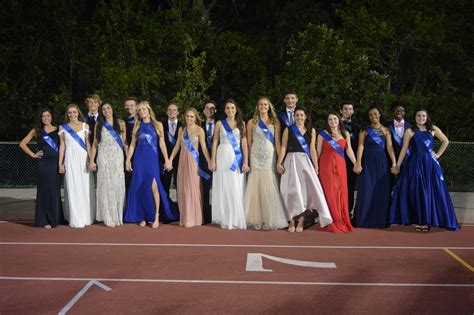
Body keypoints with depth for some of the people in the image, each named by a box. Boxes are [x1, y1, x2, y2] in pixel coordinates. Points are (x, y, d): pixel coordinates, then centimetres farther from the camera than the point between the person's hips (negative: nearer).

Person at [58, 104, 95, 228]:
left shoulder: (85, 126, 6)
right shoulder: (63, 127, 8)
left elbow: (88, 143, 4)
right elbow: (62, 145, 9)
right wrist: (60, 163, 4)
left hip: (83, 159, 0)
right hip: (70, 160, 0)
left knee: (86, 188, 2)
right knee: (73, 189, 0)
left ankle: (86, 217, 14)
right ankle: (76, 219, 6)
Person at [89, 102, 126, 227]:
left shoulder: (120, 123, 9)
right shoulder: (99, 125, 9)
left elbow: (125, 142, 6)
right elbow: (95, 144, 8)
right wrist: (91, 161, 1)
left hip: (118, 158, 0)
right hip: (104, 158, 0)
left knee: (118, 185, -2)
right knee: (106, 185, 0)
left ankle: (118, 215, 9)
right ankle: (109, 217, 6)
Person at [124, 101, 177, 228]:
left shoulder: (157, 125, 5)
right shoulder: (137, 126, 11)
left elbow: (162, 143, 2)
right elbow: (132, 144, 11)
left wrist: (167, 160, -3)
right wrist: (128, 160, 4)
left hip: (152, 158, -3)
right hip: (139, 159, 3)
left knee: (153, 186, -13)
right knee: (140, 188, 3)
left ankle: (156, 217, -6)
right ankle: (143, 216, 11)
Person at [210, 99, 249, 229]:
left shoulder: (241, 123, 9)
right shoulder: (219, 123, 7)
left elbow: (244, 143, 4)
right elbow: (215, 142, 5)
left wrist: (246, 161, -4)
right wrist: (213, 160, -3)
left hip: (237, 158, 1)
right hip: (223, 157, -1)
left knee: (237, 189, 0)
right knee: (224, 188, 1)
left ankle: (236, 219, 9)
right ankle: (225, 220, 8)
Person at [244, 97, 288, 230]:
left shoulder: (275, 122, 7)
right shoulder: (251, 122, 7)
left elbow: (277, 142, 2)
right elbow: (249, 143, 8)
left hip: (270, 157, 0)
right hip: (256, 158, 0)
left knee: (270, 188, -1)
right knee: (257, 188, 1)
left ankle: (271, 220, 7)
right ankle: (258, 220, 8)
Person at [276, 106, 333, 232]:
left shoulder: (311, 130, 9)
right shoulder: (288, 130, 5)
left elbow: (312, 149, 6)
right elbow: (283, 147, 1)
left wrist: (316, 166, 1)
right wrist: (279, 162, -10)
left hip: (306, 161, 1)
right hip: (292, 161, -1)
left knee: (305, 189, -4)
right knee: (293, 190, -2)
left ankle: (301, 220, 1)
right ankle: (292, 221, 3)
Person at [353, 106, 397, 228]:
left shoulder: (386, 130, 8)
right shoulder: (364, 130, 5)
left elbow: (389, 147, 2)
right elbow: (361, 146, -5)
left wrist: (394, 163, -7)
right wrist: (358, 163, -16)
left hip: (382, 162, 2)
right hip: (368, 162, -1)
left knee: (382, 191, 2)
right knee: (366, 191, -3)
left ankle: (381, 220, 12)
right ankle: (365, 220, 6)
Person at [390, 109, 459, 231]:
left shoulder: (433, 129, 8)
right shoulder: (409, 131, 3)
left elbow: (445, 141, 17)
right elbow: (404, 149, 1)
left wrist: (438, 154, 7)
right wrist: (397, 165, -2)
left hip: (430, 164, 2)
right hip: (415, 164, -2)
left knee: (431, 191, 1)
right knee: (417, 192, 0)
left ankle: (428, 220, 9)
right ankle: (418, 221, 6)